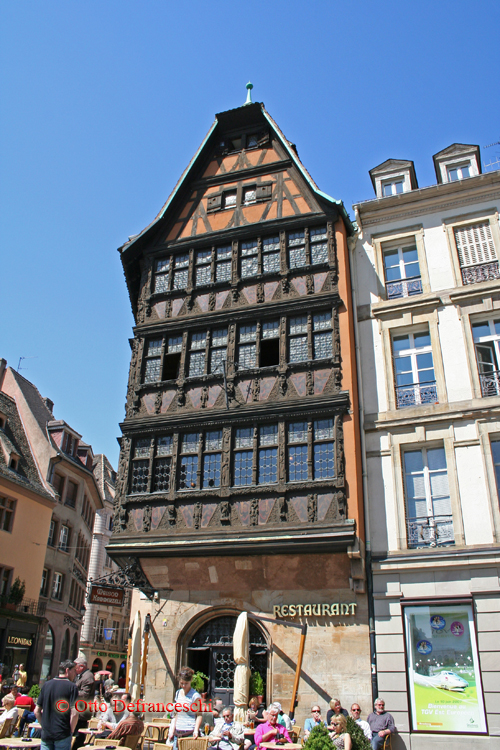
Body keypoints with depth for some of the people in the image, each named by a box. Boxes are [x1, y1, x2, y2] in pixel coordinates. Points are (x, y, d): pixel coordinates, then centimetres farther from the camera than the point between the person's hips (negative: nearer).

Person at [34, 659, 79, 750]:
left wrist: (44, 725, 16)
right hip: (62, 735, -4)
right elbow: (74, 714, -16)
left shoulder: (46, 685, 6)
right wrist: (71, 731, -3)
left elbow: (37, 711, 8)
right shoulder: (71, 687, -10)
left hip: (46, 734, 4)